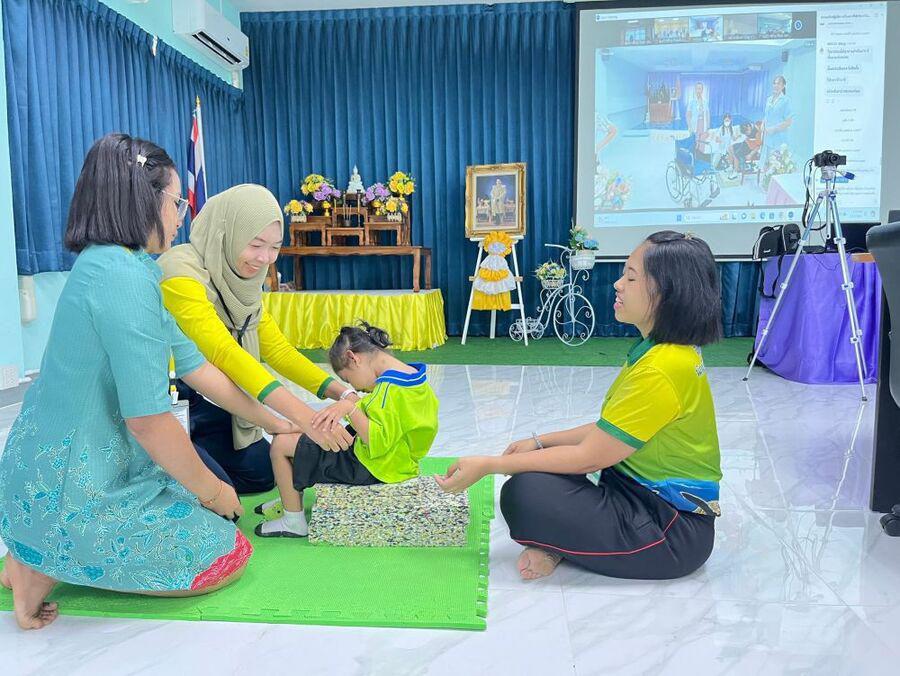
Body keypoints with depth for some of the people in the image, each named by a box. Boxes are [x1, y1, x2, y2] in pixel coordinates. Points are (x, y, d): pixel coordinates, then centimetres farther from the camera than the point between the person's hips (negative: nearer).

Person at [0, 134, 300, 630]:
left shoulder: (121, 268, 6)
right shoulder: (124, 277, -26)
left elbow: (195, 367, 9)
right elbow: (148, 420, -26)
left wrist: (274, 422, 13)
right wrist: (213, 491, -9)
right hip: (71, 495, -9)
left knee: (204, 502, 25)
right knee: (230, 554, 5)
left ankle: (42, 554, 15)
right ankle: (49, 567, 1)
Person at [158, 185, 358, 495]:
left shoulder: (240, 279, 1)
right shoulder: (181, 272, -25)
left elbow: (277, 349, 0)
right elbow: (222, 351, -36)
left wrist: (342, 393, -14)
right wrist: (303, 416, -45)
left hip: (195, 399, 8)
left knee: (263, 471, 10)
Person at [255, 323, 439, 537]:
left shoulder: (388, 387, -25)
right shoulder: (416, 376, 3)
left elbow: (378, 442, -31)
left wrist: (350, 408, -31)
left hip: (369, 469, -10)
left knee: (281, 444, -4)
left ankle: (294, 520, 6)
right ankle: (292, 500, 30)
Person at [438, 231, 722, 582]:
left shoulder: (662, 369, -26)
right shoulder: (658, 349, 6)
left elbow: (589, 457, -22)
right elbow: (608, 430, 12)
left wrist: (488, 465, -18)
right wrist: (539, 442, 6)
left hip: (675, 527, -10)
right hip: (646, 492, 10)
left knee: (525, 495, -25)